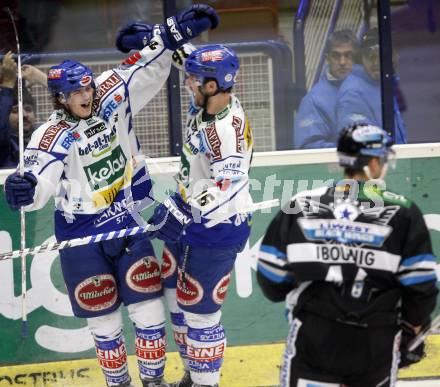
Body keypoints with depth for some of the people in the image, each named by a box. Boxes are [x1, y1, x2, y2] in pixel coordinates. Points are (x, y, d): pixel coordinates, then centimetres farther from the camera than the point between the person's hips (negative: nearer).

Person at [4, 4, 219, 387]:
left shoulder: (111, 101, -6)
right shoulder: (53, 136, -18)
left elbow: (146, 69, -5)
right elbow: (40, 175, -32)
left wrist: (174, 32, -17)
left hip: (131, 225, 3)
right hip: (82, 237, -3)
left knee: (148, 305, 3)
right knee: (103, 318, 7)